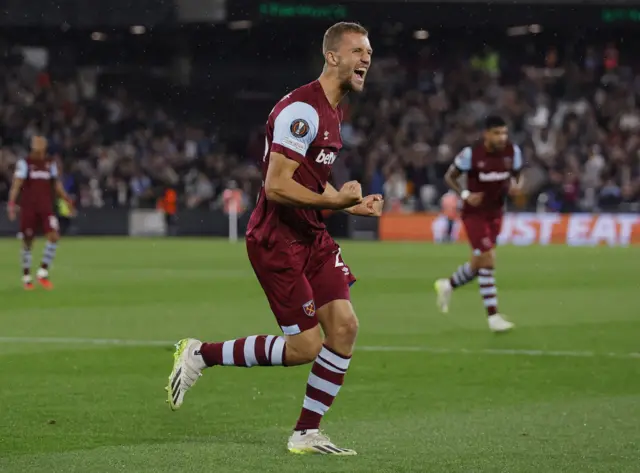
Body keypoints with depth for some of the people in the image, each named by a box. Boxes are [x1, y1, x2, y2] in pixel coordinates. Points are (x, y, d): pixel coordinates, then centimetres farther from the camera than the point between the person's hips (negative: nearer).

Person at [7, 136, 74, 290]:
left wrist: (66, 199, 5)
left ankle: (43, 273, -7)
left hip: (46, 207, 3)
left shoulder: (50, 163, 10)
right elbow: (17, 183, -10)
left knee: (54, 236, -15)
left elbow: (56, 184, 17)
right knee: (27, 242, 2)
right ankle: (26, 277, 14)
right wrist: (11, 203, -21)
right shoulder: (24, 163, -2)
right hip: (28, 208, -3)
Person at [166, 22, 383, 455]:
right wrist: (333, 200, -21)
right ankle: (200, 355, 9)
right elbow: (277, 187, -24)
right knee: (305, 346, -8)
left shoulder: (333, 111, 13)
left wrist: (353, 204, 10)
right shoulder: (302, 111, -20)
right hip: (276, 240, -9)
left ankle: (307, 434, 7)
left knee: (344, 326, -2)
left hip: (311, 235, 9)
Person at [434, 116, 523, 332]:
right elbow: (450, 176, -6)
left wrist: (515, 185, -14)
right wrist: (465, 195, -21)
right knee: (488, 260, -15)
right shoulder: (471, 154, -18)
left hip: (495, 213, 6)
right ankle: (493, 316, -10)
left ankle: (447, 285, 44)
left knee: (479, 264, 15)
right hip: (474, 213, -6)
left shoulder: (513, 151, -7)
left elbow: (516, 175, 10)